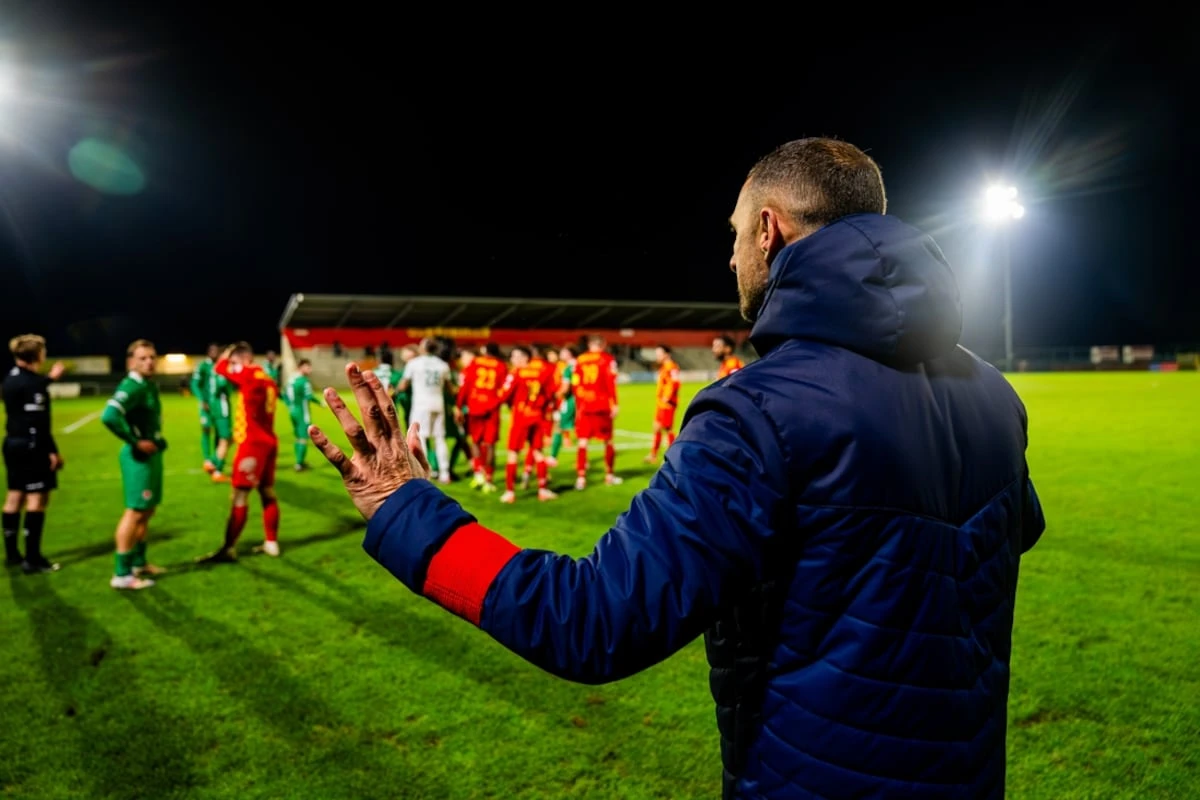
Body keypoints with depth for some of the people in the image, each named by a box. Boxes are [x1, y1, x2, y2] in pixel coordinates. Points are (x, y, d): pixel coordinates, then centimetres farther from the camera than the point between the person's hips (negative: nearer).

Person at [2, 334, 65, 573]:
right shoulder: (31, 382, -17)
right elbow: (37, 422, -22)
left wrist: (49, 378, 41)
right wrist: (52, 451, -20)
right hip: (31, 446, -10)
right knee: (37, 499, -6)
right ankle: (32, 559, -4)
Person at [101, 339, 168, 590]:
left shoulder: (150, 385, 12)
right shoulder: (131, 386, -18)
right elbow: (109, 416, -32)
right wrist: (135, 442, -23)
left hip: (152, 454, 10)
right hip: (139, 456, -10)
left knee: (147, 511, 18)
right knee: (135, 512, -7)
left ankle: (138, 563, 32)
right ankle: (122, 574, -1)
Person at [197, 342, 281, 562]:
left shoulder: (250, 374, -11)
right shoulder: (266, 379, 13)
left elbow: (219, 368, -6)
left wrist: (225, 355, 14)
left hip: (253, 444, -9)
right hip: (268, 441, 9)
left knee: (239, 495, -6)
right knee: (267, 492, 13)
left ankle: (228, 549, -3)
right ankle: (271, 543, 18)